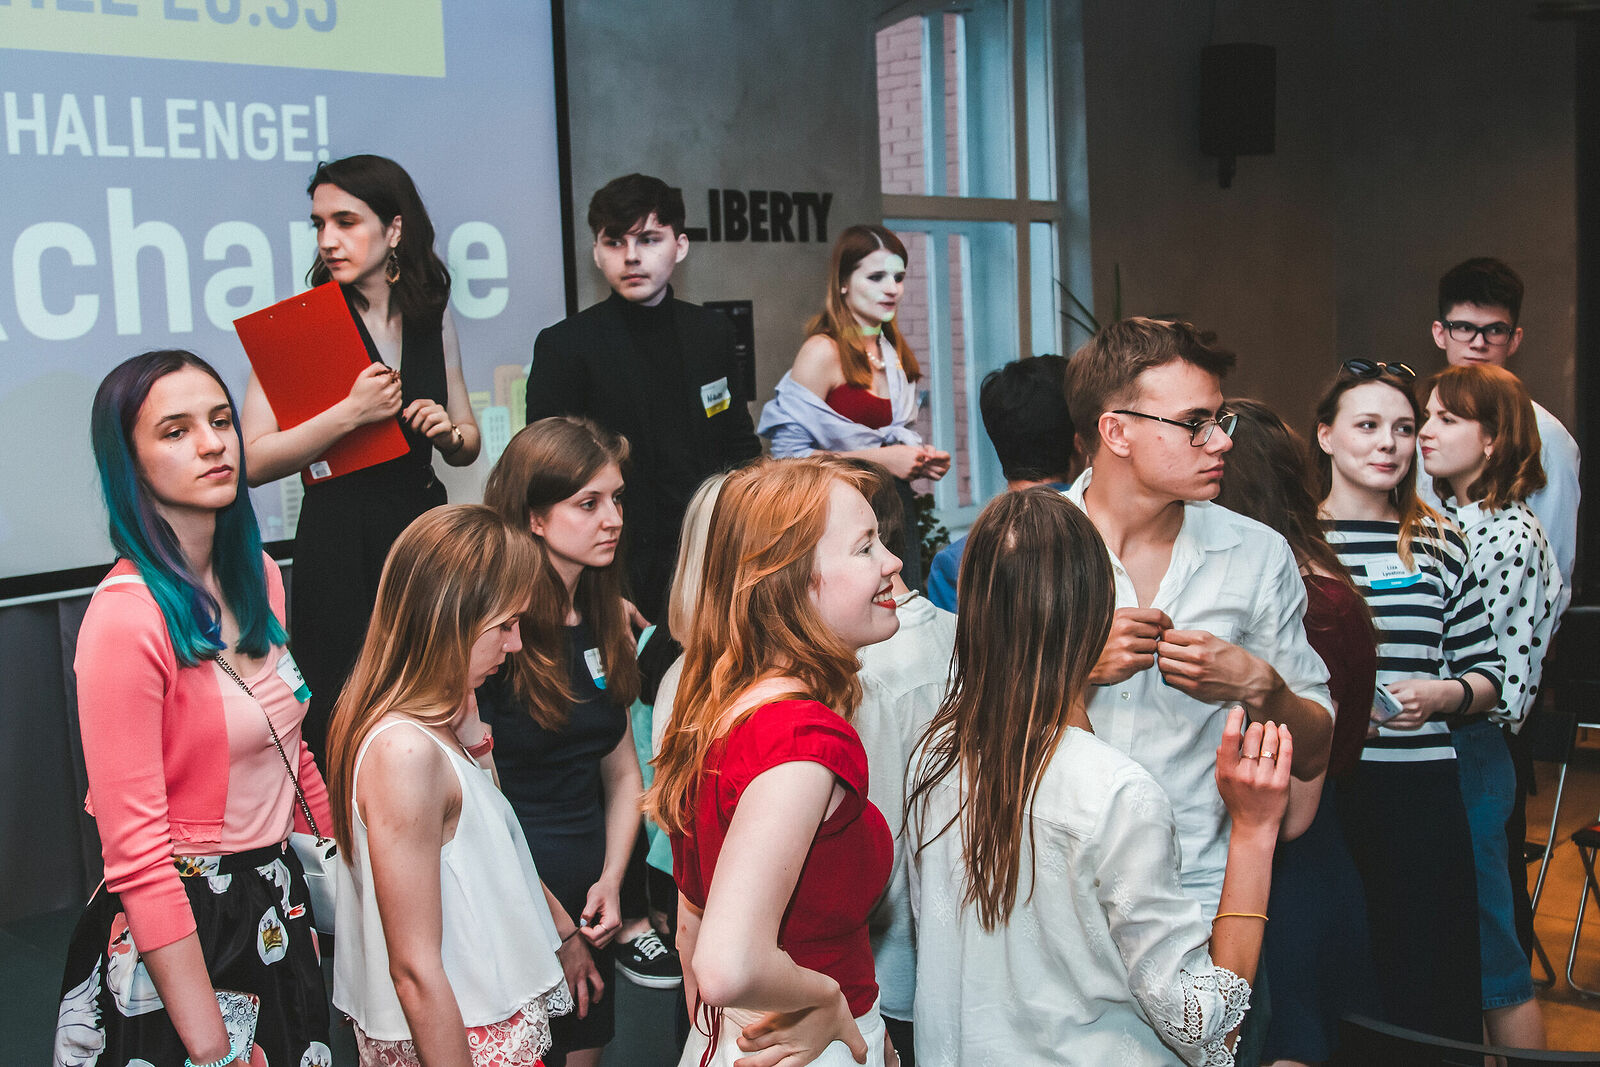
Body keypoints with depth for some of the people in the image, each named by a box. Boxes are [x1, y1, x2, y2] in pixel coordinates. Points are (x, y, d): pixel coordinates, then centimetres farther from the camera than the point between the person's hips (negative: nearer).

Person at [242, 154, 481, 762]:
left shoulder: (433, 317, 8)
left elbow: (468, 446, 18)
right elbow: (255, 460, -13)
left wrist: (447, 431, -4)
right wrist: (351, 413, -21)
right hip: (338, 544, -4)